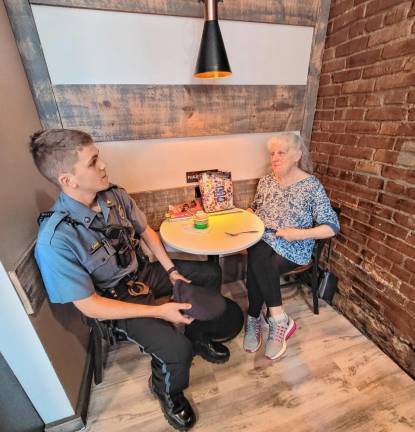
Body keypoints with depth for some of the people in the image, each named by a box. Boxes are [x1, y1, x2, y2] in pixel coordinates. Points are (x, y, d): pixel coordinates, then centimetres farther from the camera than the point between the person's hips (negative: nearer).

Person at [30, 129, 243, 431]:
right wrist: (159, 311, -24)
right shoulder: (55, 239, -28)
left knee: (210, 273, 6)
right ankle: (165, 389, 16)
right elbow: (90, 307, -23)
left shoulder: (115, 196, -11)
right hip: (115, 299, -6)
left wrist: (172, 270, -5)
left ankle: (197, 335, 29)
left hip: (142, 272, 6)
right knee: (177, 350, -23)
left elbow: (147, 231, 3)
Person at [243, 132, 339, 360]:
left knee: (258, 269, -28)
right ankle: (280, 320, -14)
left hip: (294, 249, -3)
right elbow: (255, 208, 21)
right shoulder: (266, 181, 8)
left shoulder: (312, 186, -7)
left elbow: (331, 227, -7)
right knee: (259, 260, -30)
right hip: (263, 240, 4)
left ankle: (254, 321, -6)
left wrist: (300, 233, -21)